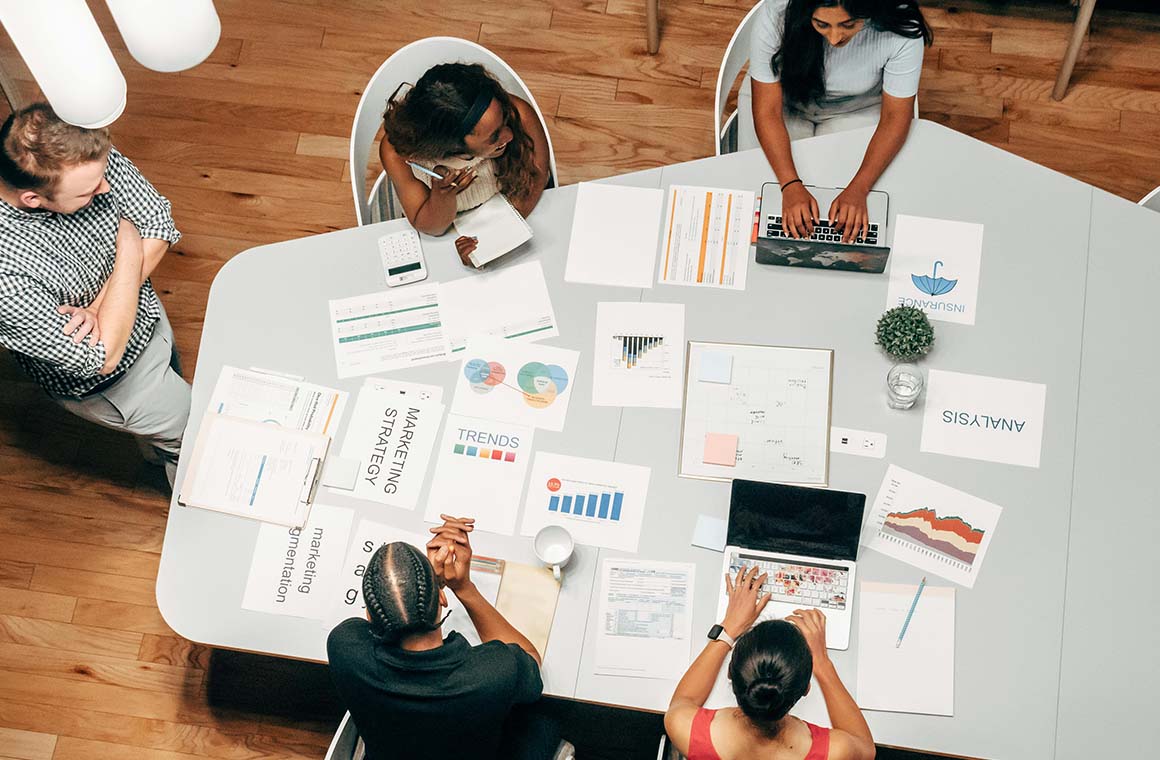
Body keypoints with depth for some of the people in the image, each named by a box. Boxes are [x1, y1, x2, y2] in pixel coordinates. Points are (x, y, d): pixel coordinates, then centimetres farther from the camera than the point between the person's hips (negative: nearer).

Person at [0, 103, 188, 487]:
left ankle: (155, 449, 66)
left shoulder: (88, 156, -28)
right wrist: (129, 248, -30)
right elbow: (102, 358, -35)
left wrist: (97, 310, -28)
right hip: (106, 383, -6)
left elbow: (160, 225, -16)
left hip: (147, 316, 6)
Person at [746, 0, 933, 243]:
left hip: (858, 111, 0)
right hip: (788, 102, 1)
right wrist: (790, 185, -39)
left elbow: (894, 118, -21)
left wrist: (858, 189, -34)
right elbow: (767, 111, -27)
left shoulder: (902, 31, -32)